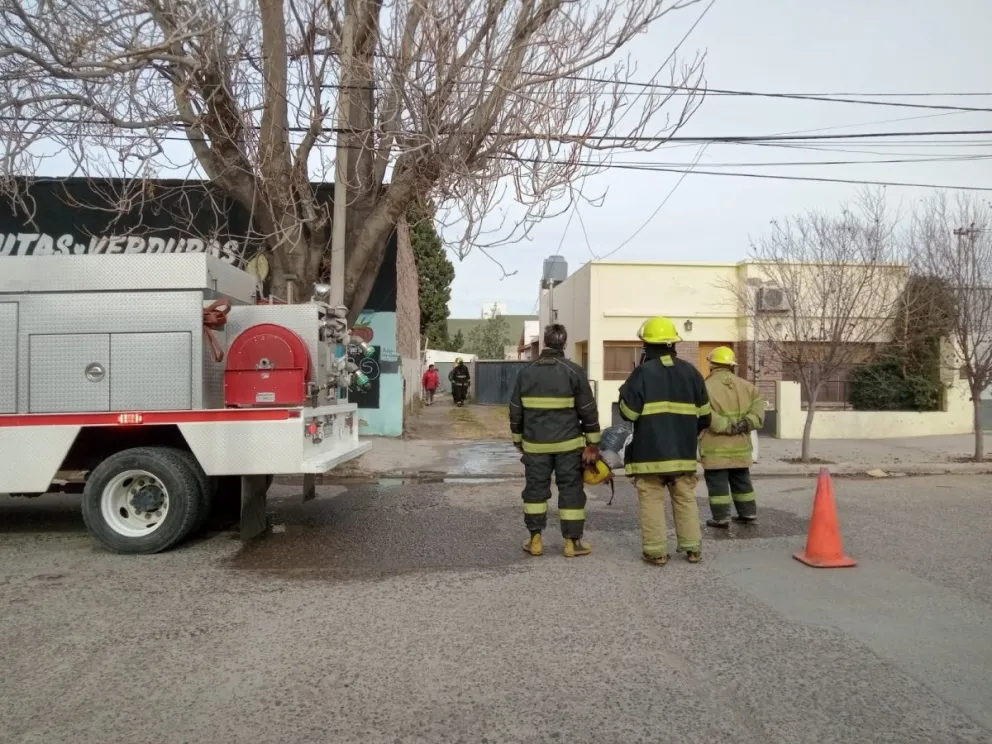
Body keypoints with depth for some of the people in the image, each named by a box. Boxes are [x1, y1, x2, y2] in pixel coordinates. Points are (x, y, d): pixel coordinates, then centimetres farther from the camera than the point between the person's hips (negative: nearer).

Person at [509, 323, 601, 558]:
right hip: (568, 443, -2)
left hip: (535, 444, 2)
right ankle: (572, 542, 10)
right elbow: (588, 410, -5)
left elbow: (516, 411, 7)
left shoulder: (526, 372, 2)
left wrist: (518, 439, 18)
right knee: (571, 490, 6)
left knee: (535, 489, 11)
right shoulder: (574, 371, -7)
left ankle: (535, 539, 15)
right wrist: (593, 441, 3)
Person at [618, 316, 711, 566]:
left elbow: (628, 412, -10)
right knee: (685, 500, 14)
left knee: (652, 501, 2)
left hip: (650, 451, -4)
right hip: (683, 451, 4)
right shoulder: (689, 371, 6)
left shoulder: (642, 372, -9)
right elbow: (704, 413, 11)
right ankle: (692, 548, 16)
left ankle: (656, 551, 3)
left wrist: (625, 390, 7)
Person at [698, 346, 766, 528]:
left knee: (717, 482, 1)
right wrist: (748, 422, -8)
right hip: (740, 445, 6)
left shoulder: (706, 387, -10)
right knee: (741, 480, 19)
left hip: (716, 446, -6)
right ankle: (748, 512, 26)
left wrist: (726, 426, -20)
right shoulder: (744, 385, 9)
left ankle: (721, 517, 1)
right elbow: (758, 403, 2)